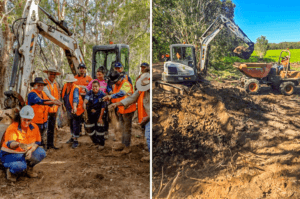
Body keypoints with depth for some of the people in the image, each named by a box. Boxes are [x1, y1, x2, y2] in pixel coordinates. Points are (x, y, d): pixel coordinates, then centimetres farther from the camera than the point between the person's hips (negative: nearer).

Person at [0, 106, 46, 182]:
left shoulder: (34, 127, -6)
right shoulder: (12, 128, -23)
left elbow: (37, 142, 1)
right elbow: (9, 144, -37)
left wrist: (31, 150, -19)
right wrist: (19, 144, -61)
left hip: (26, 153, 5)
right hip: (11, 154, -5)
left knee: (42, 153, -20)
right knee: (21, 166, -35)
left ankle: (29, 168, 9)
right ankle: (10, 170, 3)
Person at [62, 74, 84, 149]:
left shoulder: (75, 88, -24)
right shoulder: (65, 86, -3)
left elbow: (76, 98, -41)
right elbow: (63, 96, 13)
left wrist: (74, 107, -55)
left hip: (76, 110, -7)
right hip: (69, 109, 7)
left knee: (76, 125, -5)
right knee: (71, 124, 20)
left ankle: (75, 141, 6)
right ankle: (73, 137, 39)